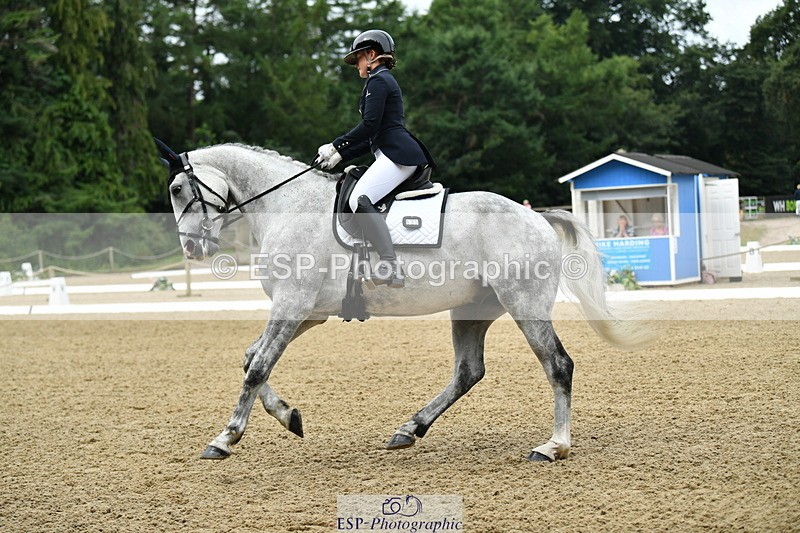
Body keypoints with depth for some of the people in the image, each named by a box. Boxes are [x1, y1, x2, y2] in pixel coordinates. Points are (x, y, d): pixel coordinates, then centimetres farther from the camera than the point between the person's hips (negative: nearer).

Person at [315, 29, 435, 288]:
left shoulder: (378, 80, -3)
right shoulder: (384, 81, 28)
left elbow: (369, 125, -14)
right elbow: (373, 137, 26)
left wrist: (335, 146, -5)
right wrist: (340, 155, 20)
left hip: (398, 154, -11)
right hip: (393, 153, 11)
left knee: (359, 199, -25)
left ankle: (391, 267, -35)